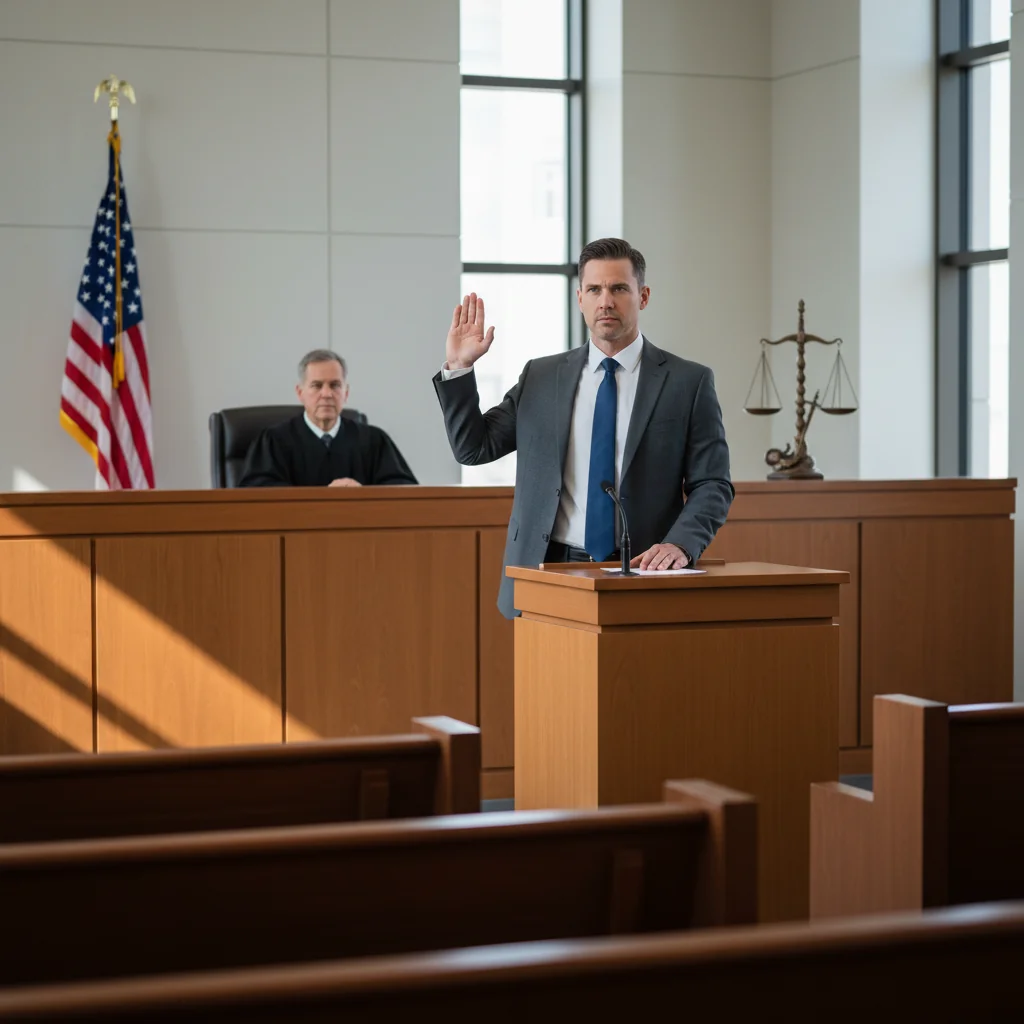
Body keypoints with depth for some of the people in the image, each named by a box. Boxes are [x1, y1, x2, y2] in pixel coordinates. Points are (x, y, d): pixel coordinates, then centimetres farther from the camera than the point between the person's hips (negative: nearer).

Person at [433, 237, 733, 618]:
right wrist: (459, 368, 0)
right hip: (551, 574, 2)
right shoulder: (541, 377, 10)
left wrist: (680, 544, -18)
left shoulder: (689, 382, 2)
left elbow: (712, 485, -1)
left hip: (642, 574, -2)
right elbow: (473, 447, 11)